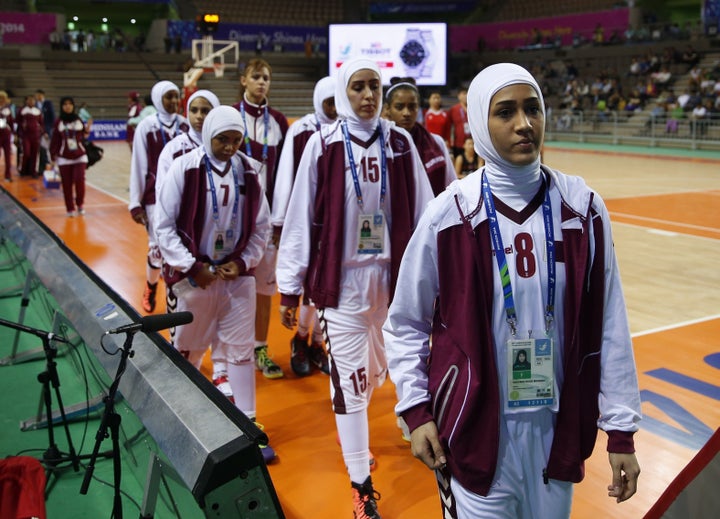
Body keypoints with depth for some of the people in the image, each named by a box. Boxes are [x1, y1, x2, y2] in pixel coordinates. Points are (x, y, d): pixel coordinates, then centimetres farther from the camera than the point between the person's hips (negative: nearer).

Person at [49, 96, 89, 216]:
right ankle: (70, 209, 13)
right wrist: (53, 156, -1)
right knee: (66, 184, 1)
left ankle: (80, 203, 12)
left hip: (80, 156, 0)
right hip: (64, 158, 0)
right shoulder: (58, 122, -1)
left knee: (79, 180, -12)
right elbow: (54, 140, 0)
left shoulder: (78, 120, 2)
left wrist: (87, 131, -10)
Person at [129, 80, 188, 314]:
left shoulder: (185, 125, 4)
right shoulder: (146, 126, -4)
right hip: (156, 196, -2)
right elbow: (138, 166, -3)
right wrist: (135, 202, -3)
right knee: (157, 246, 2)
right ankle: (150, 289, 26)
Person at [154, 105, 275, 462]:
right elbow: (164, 225, -8)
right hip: (193, 273, -2)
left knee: (241, 350, 5)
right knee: (188, 351, 13)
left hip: (237, 273, 2)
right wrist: (191, 266, -12)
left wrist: (244, 262, -7)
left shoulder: (248, 171, -1)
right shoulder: (184, 168, -10)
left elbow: (261, 226, 5)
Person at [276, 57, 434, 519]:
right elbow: (301, 217, -3)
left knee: (372, 370, 16)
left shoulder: (400, 143, 3)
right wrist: (290, 288, -3)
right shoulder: (323, 145, -4)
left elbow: (422, 213, 3)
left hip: (393, 274, 3)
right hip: (342, 278, -2)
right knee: (350, 380, 2)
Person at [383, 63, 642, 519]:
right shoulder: (449, 215, -11)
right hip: (476, 429, -2)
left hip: (559, 427, 3)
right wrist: (416, 411, -5)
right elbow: (406, 323, -1)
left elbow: (609, 324, -1)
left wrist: (621, 429, 1)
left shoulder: (583, 208, -4)